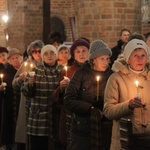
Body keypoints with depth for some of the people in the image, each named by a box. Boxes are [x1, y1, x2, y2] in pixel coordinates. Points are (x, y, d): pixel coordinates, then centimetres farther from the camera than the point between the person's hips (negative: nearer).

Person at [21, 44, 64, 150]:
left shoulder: (63, 71, 6)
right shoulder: (36, 71, 6)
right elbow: (27, 93, 3)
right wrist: (30, 84, -18)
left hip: (57, 117, 0)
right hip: (38, 118, 0)